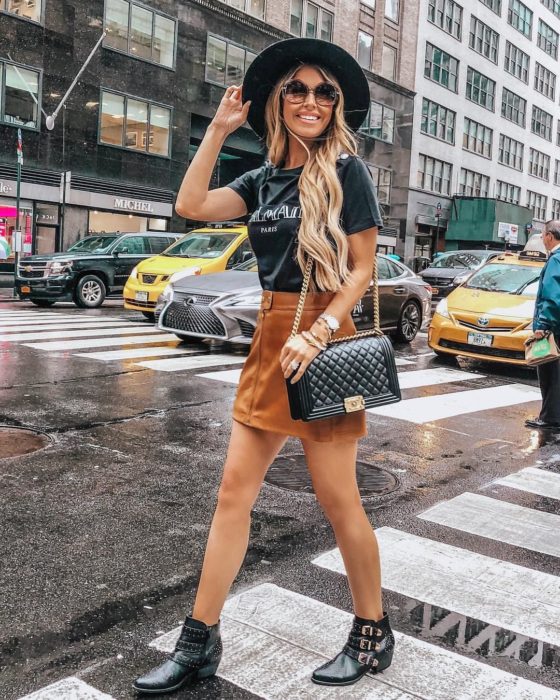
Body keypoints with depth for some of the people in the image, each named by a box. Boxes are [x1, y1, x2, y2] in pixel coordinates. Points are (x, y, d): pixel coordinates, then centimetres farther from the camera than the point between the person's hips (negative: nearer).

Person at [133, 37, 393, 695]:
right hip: (268, 339, 6)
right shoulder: (265, 179, 13)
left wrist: (317, 335, -19)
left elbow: (361, 271, -7)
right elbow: (191, 205, 1)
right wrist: (217, 130, 3)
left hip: (320, 340, -6)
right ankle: (199, 642, 17)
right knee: (234, 492, 6)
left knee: (337, 498, 1)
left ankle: (373, 635, 22)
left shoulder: (346, 171, -3)